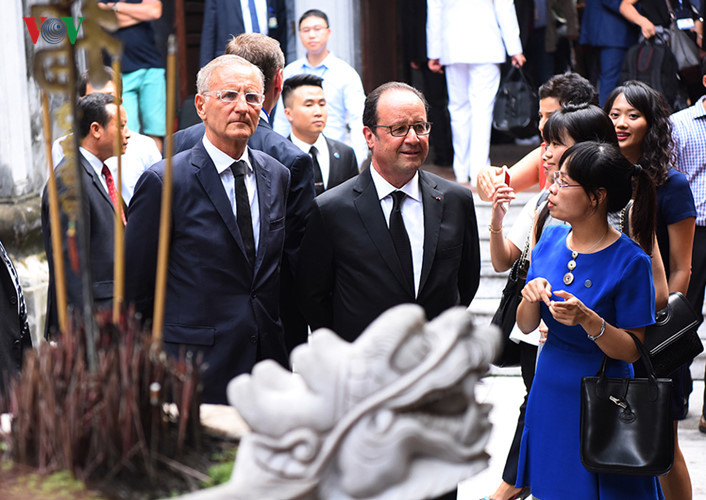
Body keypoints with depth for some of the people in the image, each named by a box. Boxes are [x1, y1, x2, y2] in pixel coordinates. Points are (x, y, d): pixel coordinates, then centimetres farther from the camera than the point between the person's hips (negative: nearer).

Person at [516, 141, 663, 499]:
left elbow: (632, 349, -14)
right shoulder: (551, 239, 1)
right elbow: (526, 326, 5)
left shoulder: (630, 261, -16)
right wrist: (531, 298, -16)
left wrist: (588, 320, -30)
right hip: (549, 393, 5)